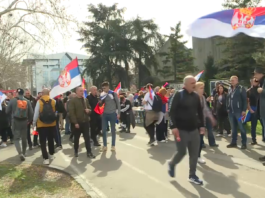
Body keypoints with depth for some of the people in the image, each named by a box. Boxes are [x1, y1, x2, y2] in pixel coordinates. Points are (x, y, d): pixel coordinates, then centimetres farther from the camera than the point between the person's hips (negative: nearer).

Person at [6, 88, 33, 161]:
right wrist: (30, 120, 14)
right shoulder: (27, 101, 1)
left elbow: (7, 111, 1)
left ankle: (20, 153, -15)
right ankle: (23, 152, 27)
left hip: (15, 121, -2)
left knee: (16, 138, 3)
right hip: (24, 121, 3)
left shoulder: (12, 100, -5)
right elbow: (31, 112, 0)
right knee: (24, 138, 15)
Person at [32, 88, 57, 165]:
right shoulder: (53, 101, -1)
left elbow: (36, 114, -7)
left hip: (41, 125, -3)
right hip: (52, 124, 3)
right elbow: (55, 112, 1)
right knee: (50, 140, 19)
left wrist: (34, 124, 1)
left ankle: (46, 158, -3)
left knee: (43, 142, 2)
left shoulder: (39, 101, -7)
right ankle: (51, 155, 32)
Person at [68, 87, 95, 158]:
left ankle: (89, 152, 9)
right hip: (77, 122, -4)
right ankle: (76, 151, 27)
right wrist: (75, 122, -18)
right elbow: (71, 112, -13)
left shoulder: (86, 100, 10)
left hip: (85, 121, 4)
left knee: (87, 137, 4)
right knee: (76, 138, 11)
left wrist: (89, 110, -7)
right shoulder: (73, 100, -7)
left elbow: (89, 108, 19)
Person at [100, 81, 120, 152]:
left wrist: (118, 113, -6)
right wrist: (100, 102, -11)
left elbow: (118, 104, -3)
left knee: (113, 130, 7)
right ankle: (104, 146, 16)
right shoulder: (102, 94, 4)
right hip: (105, 114, 4)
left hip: (112, 114, -3)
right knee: (103, 130, 4)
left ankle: (113, 145, 19)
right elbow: (101, 104, 12)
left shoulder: (113, 93, -7)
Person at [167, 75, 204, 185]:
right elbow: (172, 111, -14)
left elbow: (200, 111, 16)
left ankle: (192, 176, 20)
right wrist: (173, 126, -20)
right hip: (181, 129, -6)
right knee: (182, 152, -2)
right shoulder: (178, 95, -11)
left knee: (194, 153, 6)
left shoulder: (196, 96, 8)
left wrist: (202, 125, 13)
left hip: (194, 129, 6)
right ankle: (171, 164, 29)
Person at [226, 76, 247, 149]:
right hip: (231, 112, 6)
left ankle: (244, 143, 9)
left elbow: (245, 100, -8)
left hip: (239, 111, -6)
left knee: (241, 128, 0)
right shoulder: (229, 89, 13)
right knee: (233, 128, 12)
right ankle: (233, 142, 20)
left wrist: (244, 110, -14)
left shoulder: (241, 88, -4)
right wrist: (227, 108, 9)